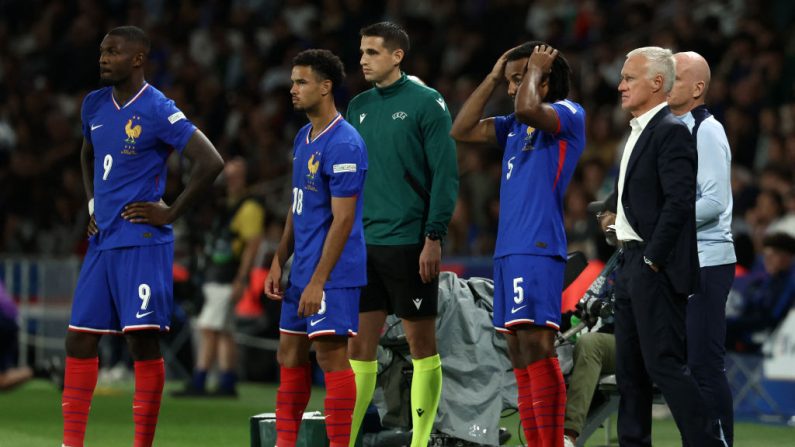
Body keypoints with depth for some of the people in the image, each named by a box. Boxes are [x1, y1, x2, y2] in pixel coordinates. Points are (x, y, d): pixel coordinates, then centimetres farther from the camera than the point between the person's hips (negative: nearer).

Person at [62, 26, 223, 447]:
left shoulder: (157, 110, -12)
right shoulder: (94, 105, 11)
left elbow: (210, 162, -17)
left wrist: (171, 212, -13)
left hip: (142, 243, -7)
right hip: (101, 240, 7)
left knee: (143, 341, -6)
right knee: (79, 340, 5)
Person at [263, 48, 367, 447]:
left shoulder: (344, 145, -17)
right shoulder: (304, 138, 13)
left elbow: (343, 220, -19)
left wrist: (317, 282, -21)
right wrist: (279, 261, 15)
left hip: (330, 273, -9)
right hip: (303, 269, 9)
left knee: (331, 355, -7)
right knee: (289, 354, 10)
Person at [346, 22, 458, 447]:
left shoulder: (426, 103, -7)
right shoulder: (358, 107, 11)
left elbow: (445, 175, -10)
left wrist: (434, 237, -15)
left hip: (409, 243, -5)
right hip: (362, 244, 6)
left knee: (421, 343, 2)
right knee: (358, 345, 4)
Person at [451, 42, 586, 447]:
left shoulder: (568, 114, -4)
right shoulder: (516, 125, 20)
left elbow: (527, 109, -24)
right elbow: (461, 130, 21)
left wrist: (535, 68, -6)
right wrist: (493, 78, 18)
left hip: (537, 248, -9)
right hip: (508, 248, 9)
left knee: (536, 345, -16)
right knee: (519, 353, 6)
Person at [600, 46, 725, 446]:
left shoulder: (671, 132, -14)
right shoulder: (638, 131, 15)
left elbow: (679, 201, -21)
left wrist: (654, 259, -19)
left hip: (657, 268, -10)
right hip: (631, 263, 10)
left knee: (664, 364, -12)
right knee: (629, 367, 13)